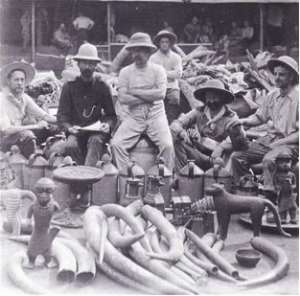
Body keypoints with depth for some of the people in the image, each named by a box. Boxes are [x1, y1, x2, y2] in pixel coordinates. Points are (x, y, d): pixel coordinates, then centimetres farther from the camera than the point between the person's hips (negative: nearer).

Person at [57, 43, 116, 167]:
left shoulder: (102, 87, 8)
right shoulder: (69, 86, 7)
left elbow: (111, 115, 11)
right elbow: (62, 115, 5)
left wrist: (108, 125, -13)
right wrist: (69, 128, -16)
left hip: (96, 131, -1)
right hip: (76, 131, 1)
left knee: (95, 141, -34)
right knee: (71, 145, -30)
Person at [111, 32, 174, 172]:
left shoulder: (158, 70, 4)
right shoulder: (125, 72, 6)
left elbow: (161, 94, -12)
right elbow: (123, 98, -7)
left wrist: (135, 92, -9)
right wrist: (149, 97, -9)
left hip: (156, 115, -1)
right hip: (133, 116, 1)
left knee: (167, 145, -23)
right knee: (116, 144, -19)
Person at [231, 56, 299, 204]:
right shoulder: (272, 96, 10)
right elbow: (260, 117, 19)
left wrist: (279, 143, -18)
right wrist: (244, 121, 0)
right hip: (270, 138, 7)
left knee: (269, 160, -35)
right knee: (237, 157, -8)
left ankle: (270, 200, -22)